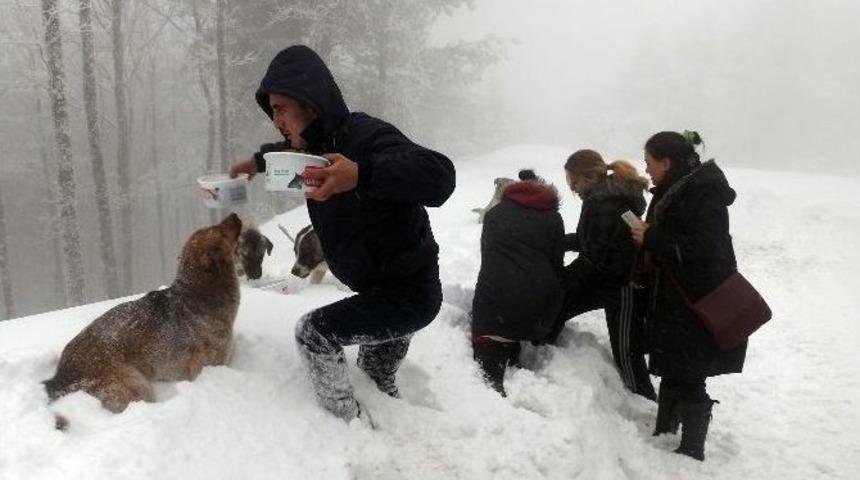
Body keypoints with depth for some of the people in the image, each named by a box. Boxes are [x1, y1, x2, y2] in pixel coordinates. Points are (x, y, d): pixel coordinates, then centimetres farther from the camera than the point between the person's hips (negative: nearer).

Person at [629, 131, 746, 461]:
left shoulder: (703, 194, -20)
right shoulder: (676, 190, 11)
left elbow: (704, 250, -29)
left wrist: (652, 239, -22)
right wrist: (643, 271, 8)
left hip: (700, 308, -10)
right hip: (674, 301, 10)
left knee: (687, 381, 0)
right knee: (671, 372, 18)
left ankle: (692, 452, 14)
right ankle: (663, 434, 32)